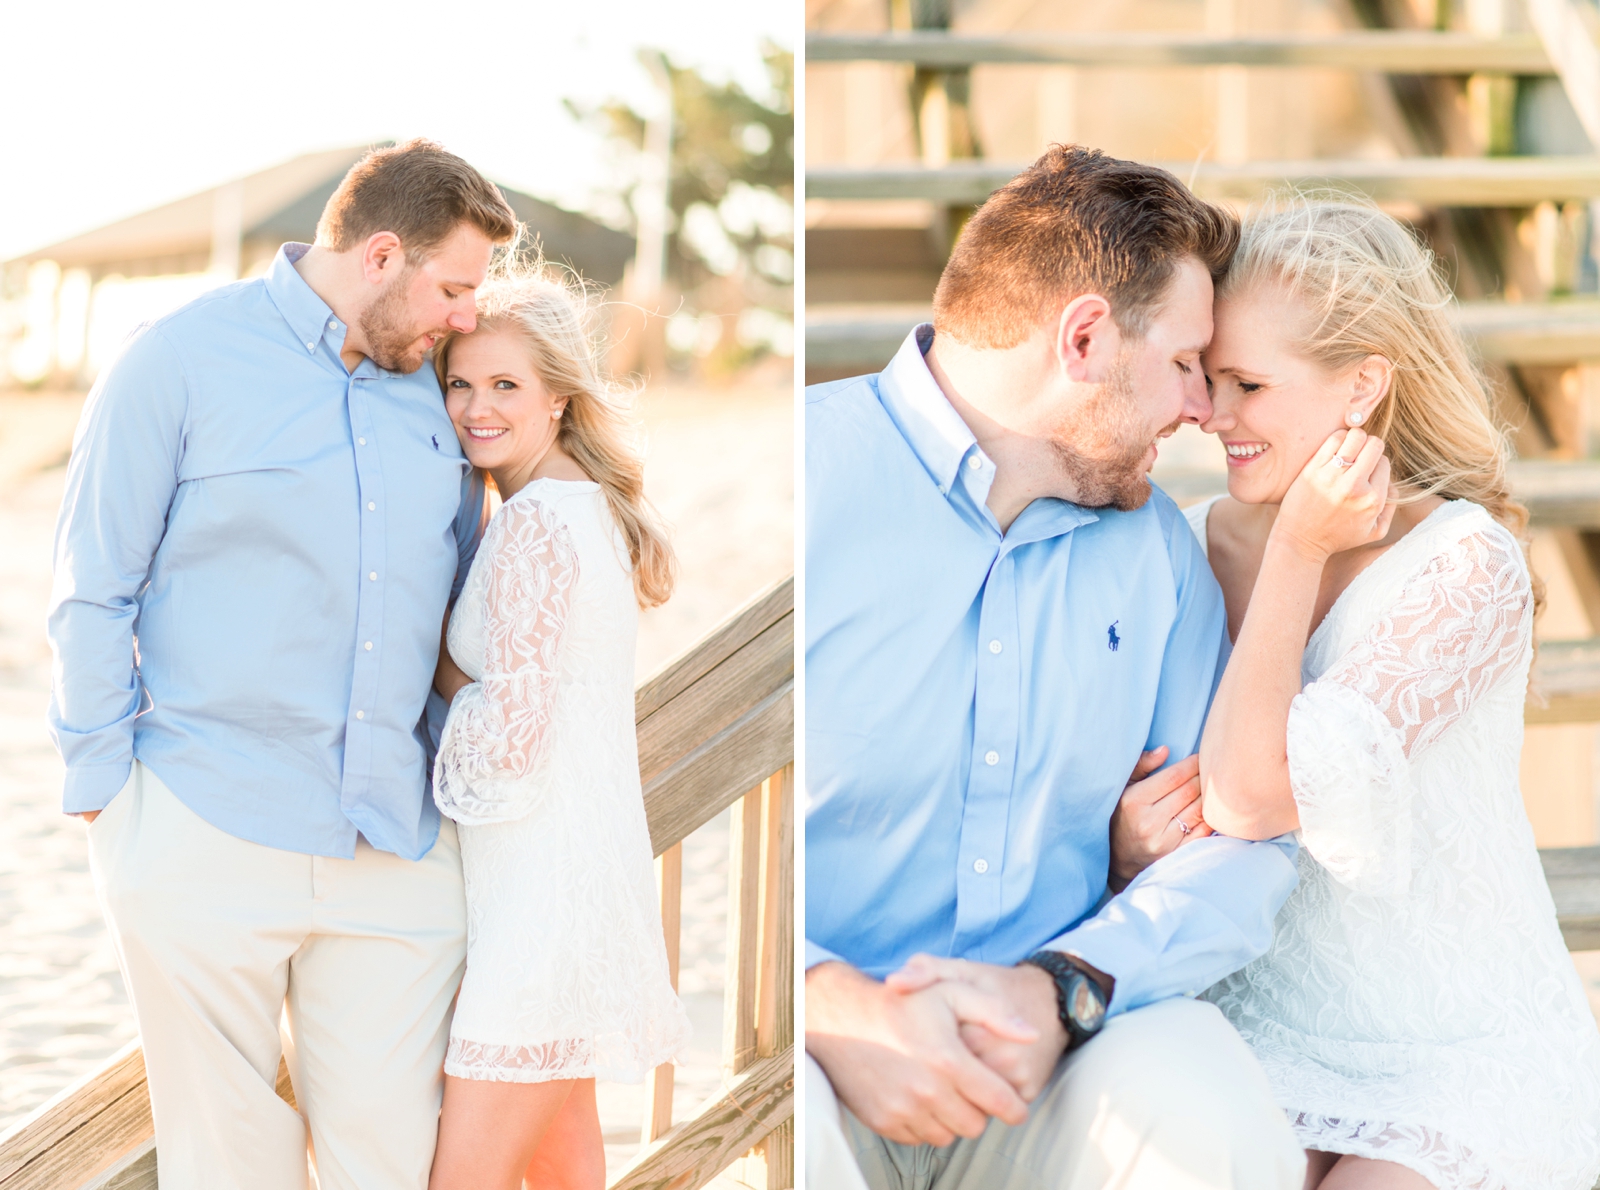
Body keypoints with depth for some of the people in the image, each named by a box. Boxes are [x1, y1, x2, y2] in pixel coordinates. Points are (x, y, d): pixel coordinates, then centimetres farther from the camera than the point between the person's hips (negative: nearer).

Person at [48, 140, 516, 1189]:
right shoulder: (182, 362, -2)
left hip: (395, 846, 4)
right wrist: (106, 786, -5)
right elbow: (93, 597, -1)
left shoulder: (433, 394, 13)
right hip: (206, 837, -4)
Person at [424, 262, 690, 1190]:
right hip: (592, 861, 10)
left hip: (544, 885, -10)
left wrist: (434, 664, -4)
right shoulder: (591, 507, 12)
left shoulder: (536, 522, -18)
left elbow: (508, 733, -20)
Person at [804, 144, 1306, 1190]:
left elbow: (1247, 838, 7)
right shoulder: (819, 474, -7)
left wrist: (1061, 988, -14)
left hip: (1050, 1059, 4)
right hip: (823, 1052, -4)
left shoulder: (1156, 544, 13)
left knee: (1204, 1105, -27)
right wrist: (839, 1008, -29)